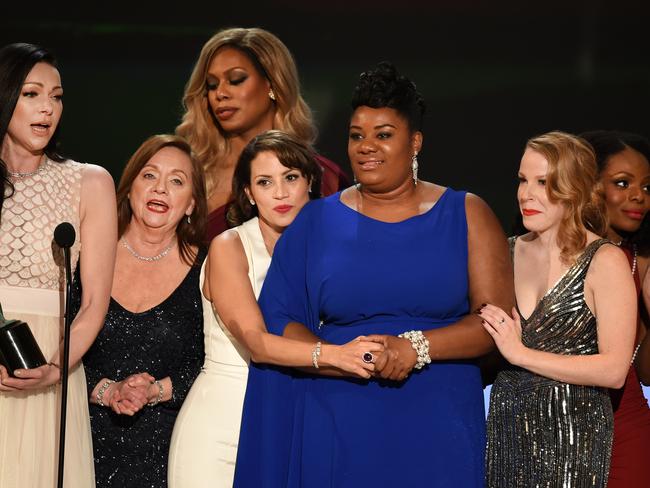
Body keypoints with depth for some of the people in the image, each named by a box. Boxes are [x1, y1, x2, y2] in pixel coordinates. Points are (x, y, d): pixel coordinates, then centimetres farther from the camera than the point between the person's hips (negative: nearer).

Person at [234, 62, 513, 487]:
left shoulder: (466, 216, 4)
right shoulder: (316, 222, 8)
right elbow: (279, 322, 3)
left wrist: (417, 347, -17)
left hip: (437, 433, -1)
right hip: (335, 431, 1)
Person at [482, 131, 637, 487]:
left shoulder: (605, 261, -8)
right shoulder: (509, 251, 7)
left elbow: (614, 370, -17)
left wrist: (521, 353, -16)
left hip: (571, 431, -5)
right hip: (506, 425, 5)